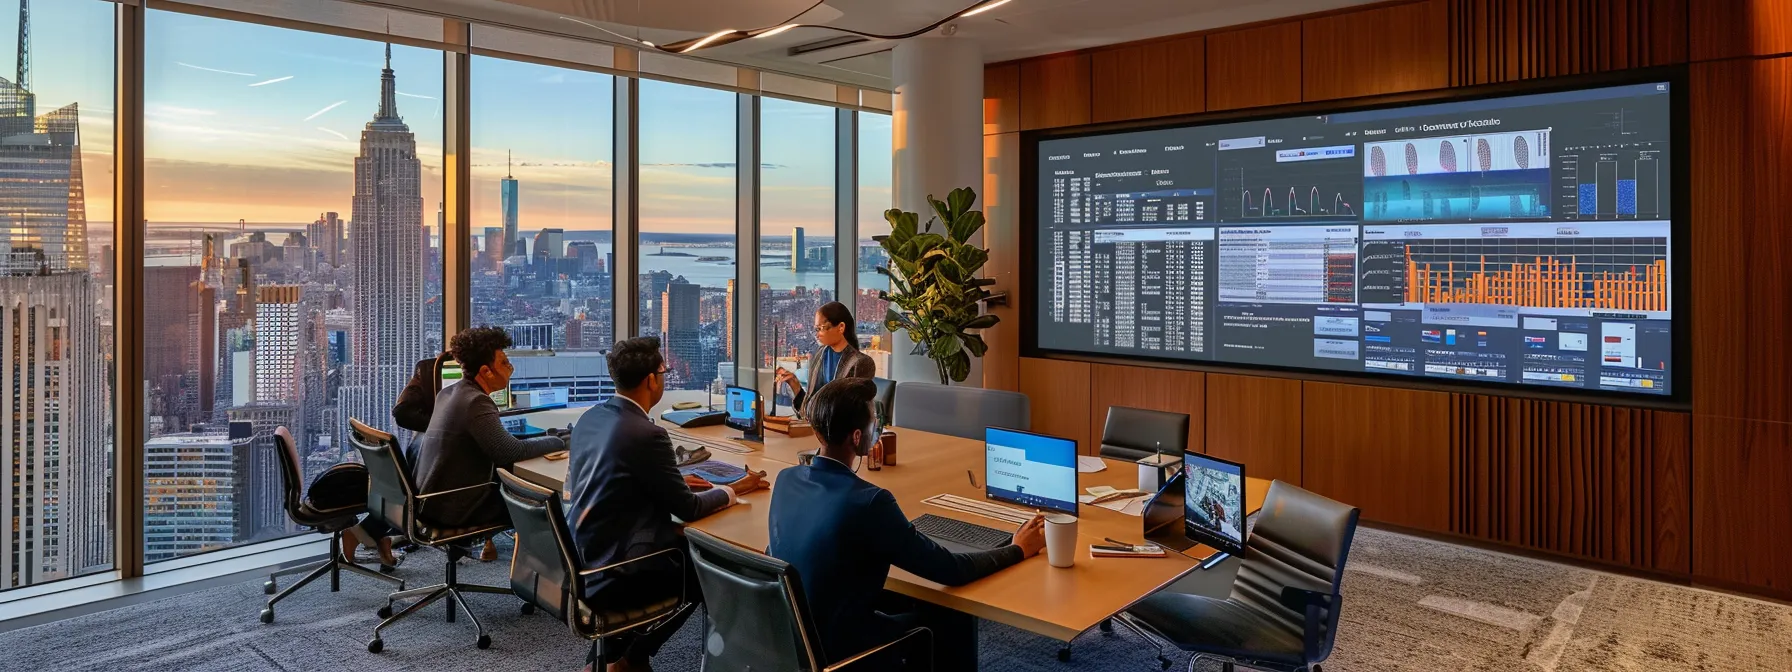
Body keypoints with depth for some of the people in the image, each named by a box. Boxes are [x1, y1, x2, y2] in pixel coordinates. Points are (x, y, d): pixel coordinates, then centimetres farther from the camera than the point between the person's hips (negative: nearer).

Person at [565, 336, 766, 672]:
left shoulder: (589, 418, 3)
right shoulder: (646, 434, -22)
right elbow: (689, 509, -13)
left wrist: (676, 481, 16)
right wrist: (736, 489, 3)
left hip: (581, 555, 8)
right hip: (612, 571, -8)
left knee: (686, 544, 23)